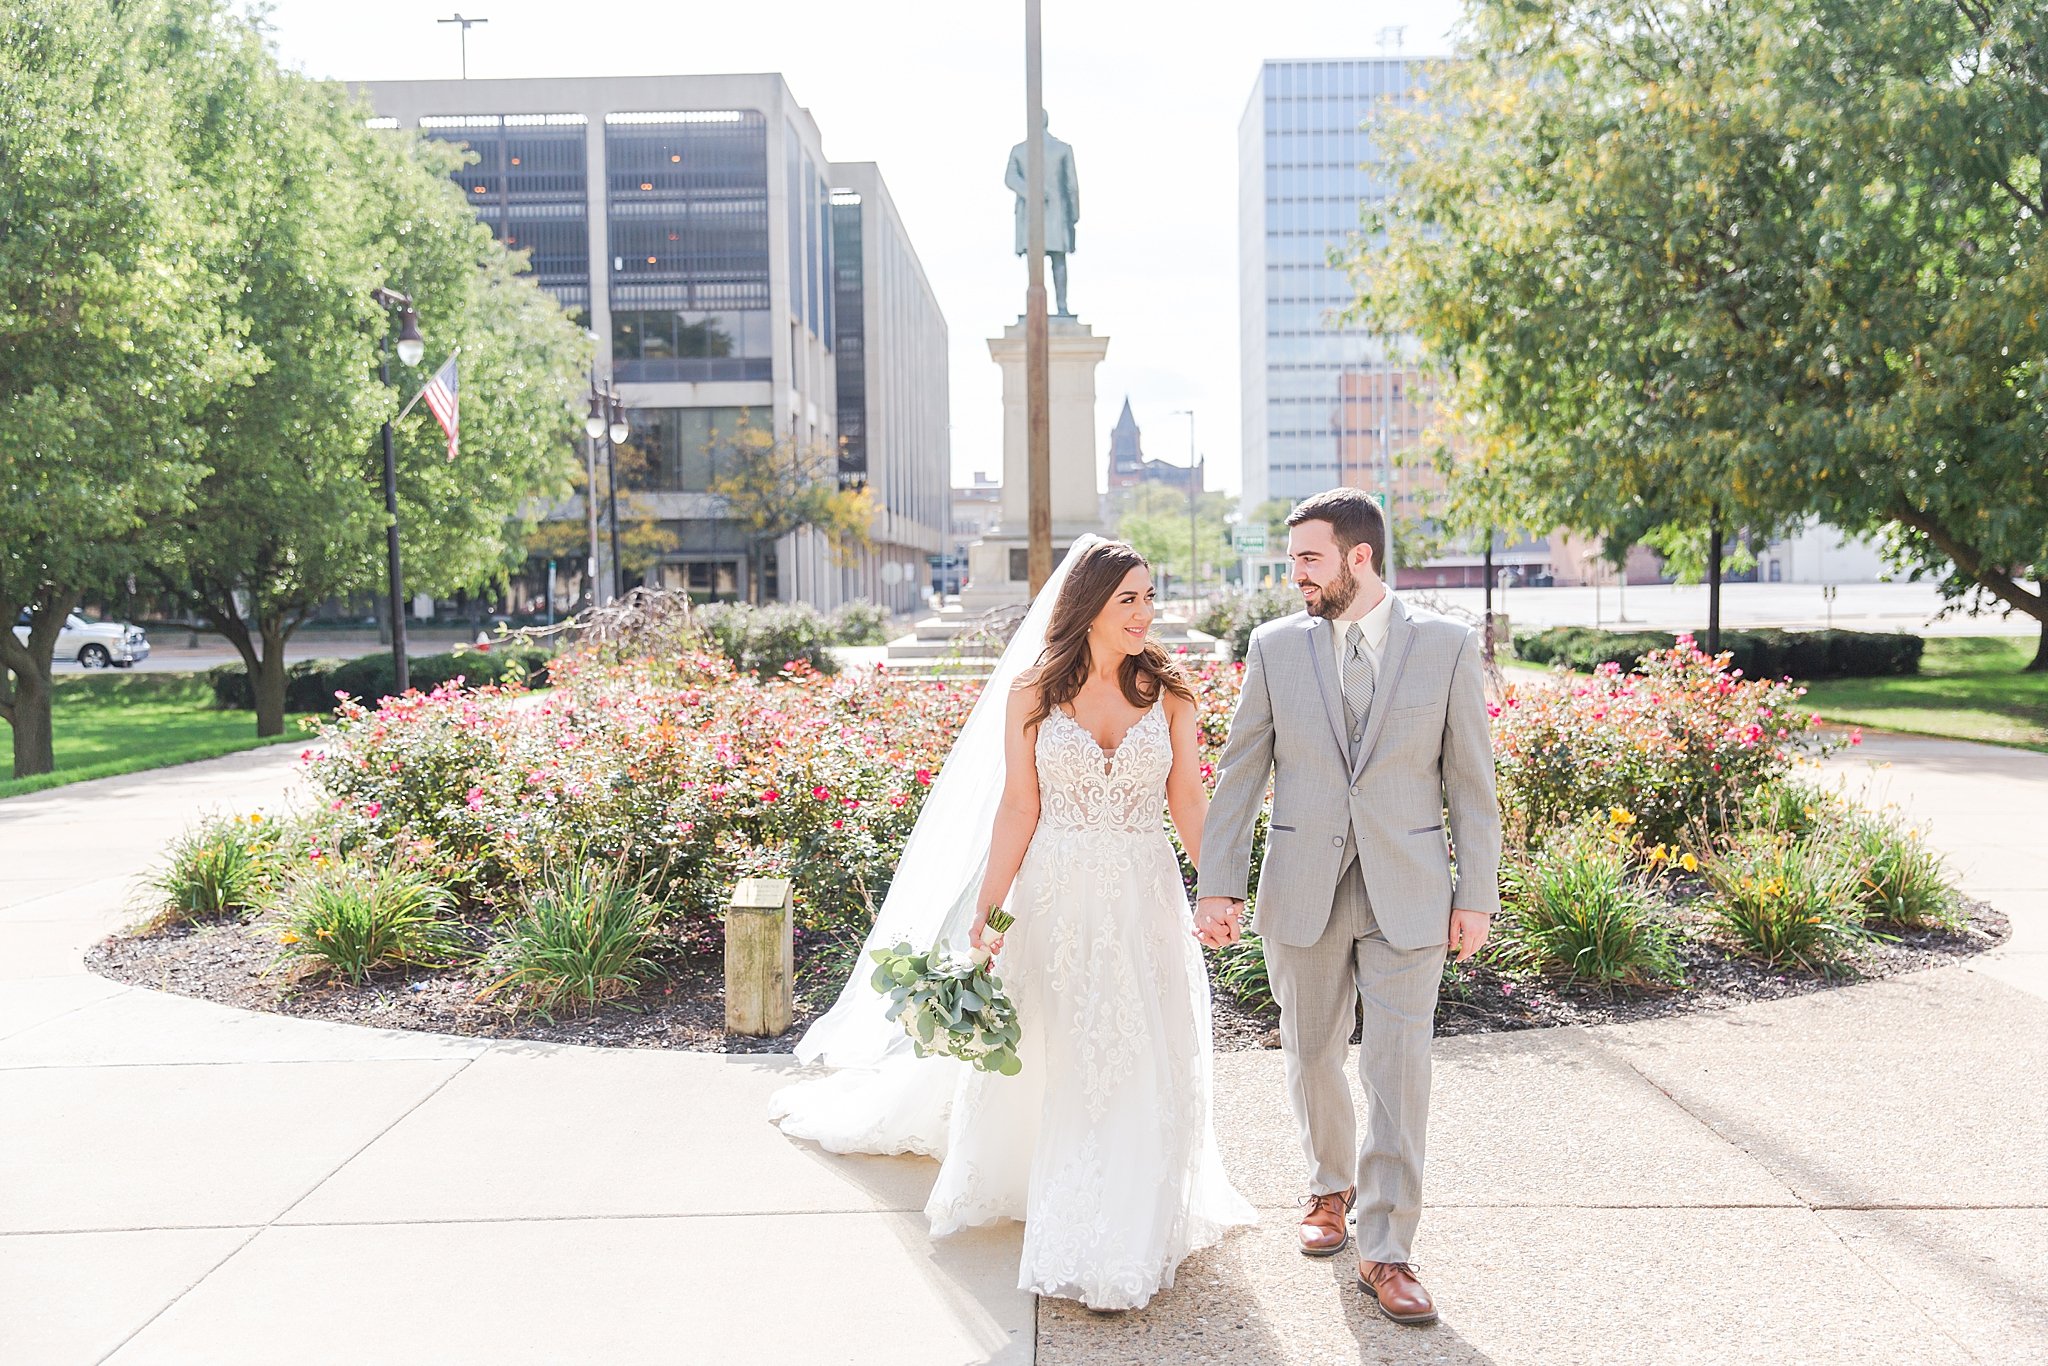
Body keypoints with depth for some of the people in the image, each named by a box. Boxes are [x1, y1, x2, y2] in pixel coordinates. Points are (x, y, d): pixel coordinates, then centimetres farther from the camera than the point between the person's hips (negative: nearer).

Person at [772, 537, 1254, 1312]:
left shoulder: (1166, 693, -1)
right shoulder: (1031, 694, -3)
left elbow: (1188, 801, 1)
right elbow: (1018, 809, -3)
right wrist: (985, 915, -7)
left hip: (1144, 900, 1)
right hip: (1055, 898, 0)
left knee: (1139, 1067, 3)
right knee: (1052, 1063, 12)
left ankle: (1120, 1242, 18)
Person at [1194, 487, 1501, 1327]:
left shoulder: (1447, 646, -3)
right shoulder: (1275, 646, 0)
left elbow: (1470, 778, 1)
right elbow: (1240, 771, 2)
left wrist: (1477, 894, -1)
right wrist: (1218, 885, -3)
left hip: (1407, 894, -2)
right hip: (1302, 892, 2)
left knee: (1398, 1069, -3)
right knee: (1312, 1055, 15)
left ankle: (1386, 1251, 9)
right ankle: (1330, 1187, 40)